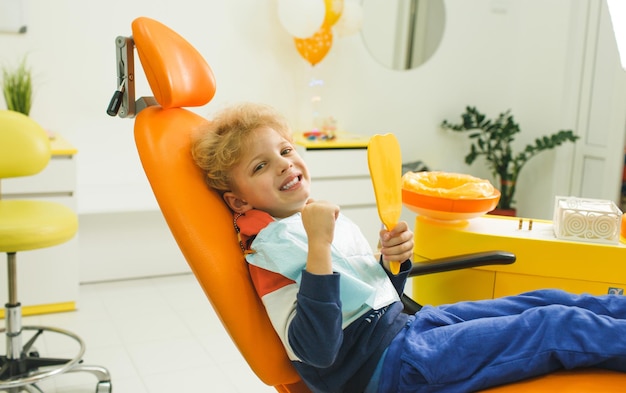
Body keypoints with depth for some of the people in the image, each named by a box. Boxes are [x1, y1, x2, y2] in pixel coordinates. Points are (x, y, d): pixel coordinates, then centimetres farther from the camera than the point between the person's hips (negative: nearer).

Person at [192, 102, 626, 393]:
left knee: (545, 301, 5)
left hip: (408, 324, 8)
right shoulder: (271, 247, -13)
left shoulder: (326, 217, 12)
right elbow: (317, 351, -25)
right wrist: (318, 247, -31)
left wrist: (395, 259, -1)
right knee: (556, 325, -11)